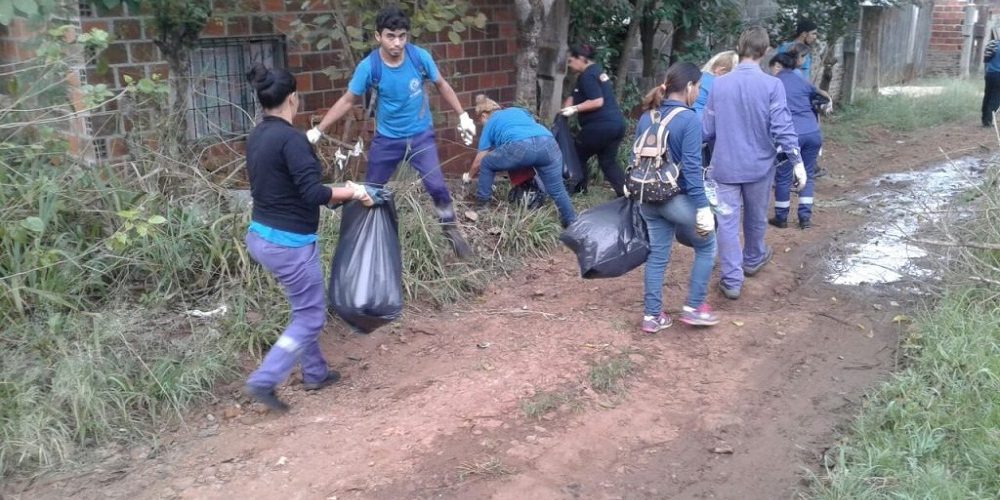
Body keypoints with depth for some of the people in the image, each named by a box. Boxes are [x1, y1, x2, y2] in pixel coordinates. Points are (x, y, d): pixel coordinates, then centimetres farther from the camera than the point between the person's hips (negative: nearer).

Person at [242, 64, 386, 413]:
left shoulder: (257, 137, 7)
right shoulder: (290, 138, -20)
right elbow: (312, 193, -26)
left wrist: (335, 194, 19)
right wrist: (353, 192, -12)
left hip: (262, 236, 9)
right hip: (288, 243, -9)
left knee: (304, 308, 22)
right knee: (311, 316, 5)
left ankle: (315, 373, 32)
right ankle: (263, 381, 3)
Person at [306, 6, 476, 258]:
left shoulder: (420, 57, -16)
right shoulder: (368, 67, -18)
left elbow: (442, 86, 1)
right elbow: (347, 100, -8)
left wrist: (463, 116, -1)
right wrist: (318, 130, -11)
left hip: (421, 135, 0)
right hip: (387, 138, 1)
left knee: (437, 186, -12)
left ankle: (452, 232, 8)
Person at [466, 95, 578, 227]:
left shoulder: (490, 124, 29)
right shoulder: (518, 110, 39)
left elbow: (478, 162, 34)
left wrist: (469, 175, 54)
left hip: (520, 146, -3)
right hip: (548, 143, 4)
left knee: (486, 164, 22)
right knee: (557, 190, 16)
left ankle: (481, 205, 29)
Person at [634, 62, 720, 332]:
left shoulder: (646, 117, 6)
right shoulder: (689, 119, -14)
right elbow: (691, 167, -19)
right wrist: (703, 207, -17)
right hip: (678, 199, -6)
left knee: (657, 255, 15)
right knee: (707, 246, 15)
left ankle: (652, 316, 19)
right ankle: (694, 307, 16)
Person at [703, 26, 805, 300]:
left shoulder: (719, 84, -4)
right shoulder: (772, 85, -12)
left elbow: (708, 128, 4)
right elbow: (782, 128, -14)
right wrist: (797, 161, -6)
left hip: (726, 165, 0)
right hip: (759, 164, 0)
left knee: (728, 221, 2)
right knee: (756, 217, 20)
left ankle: (732, 281, 0)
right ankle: (753, 260, 43)